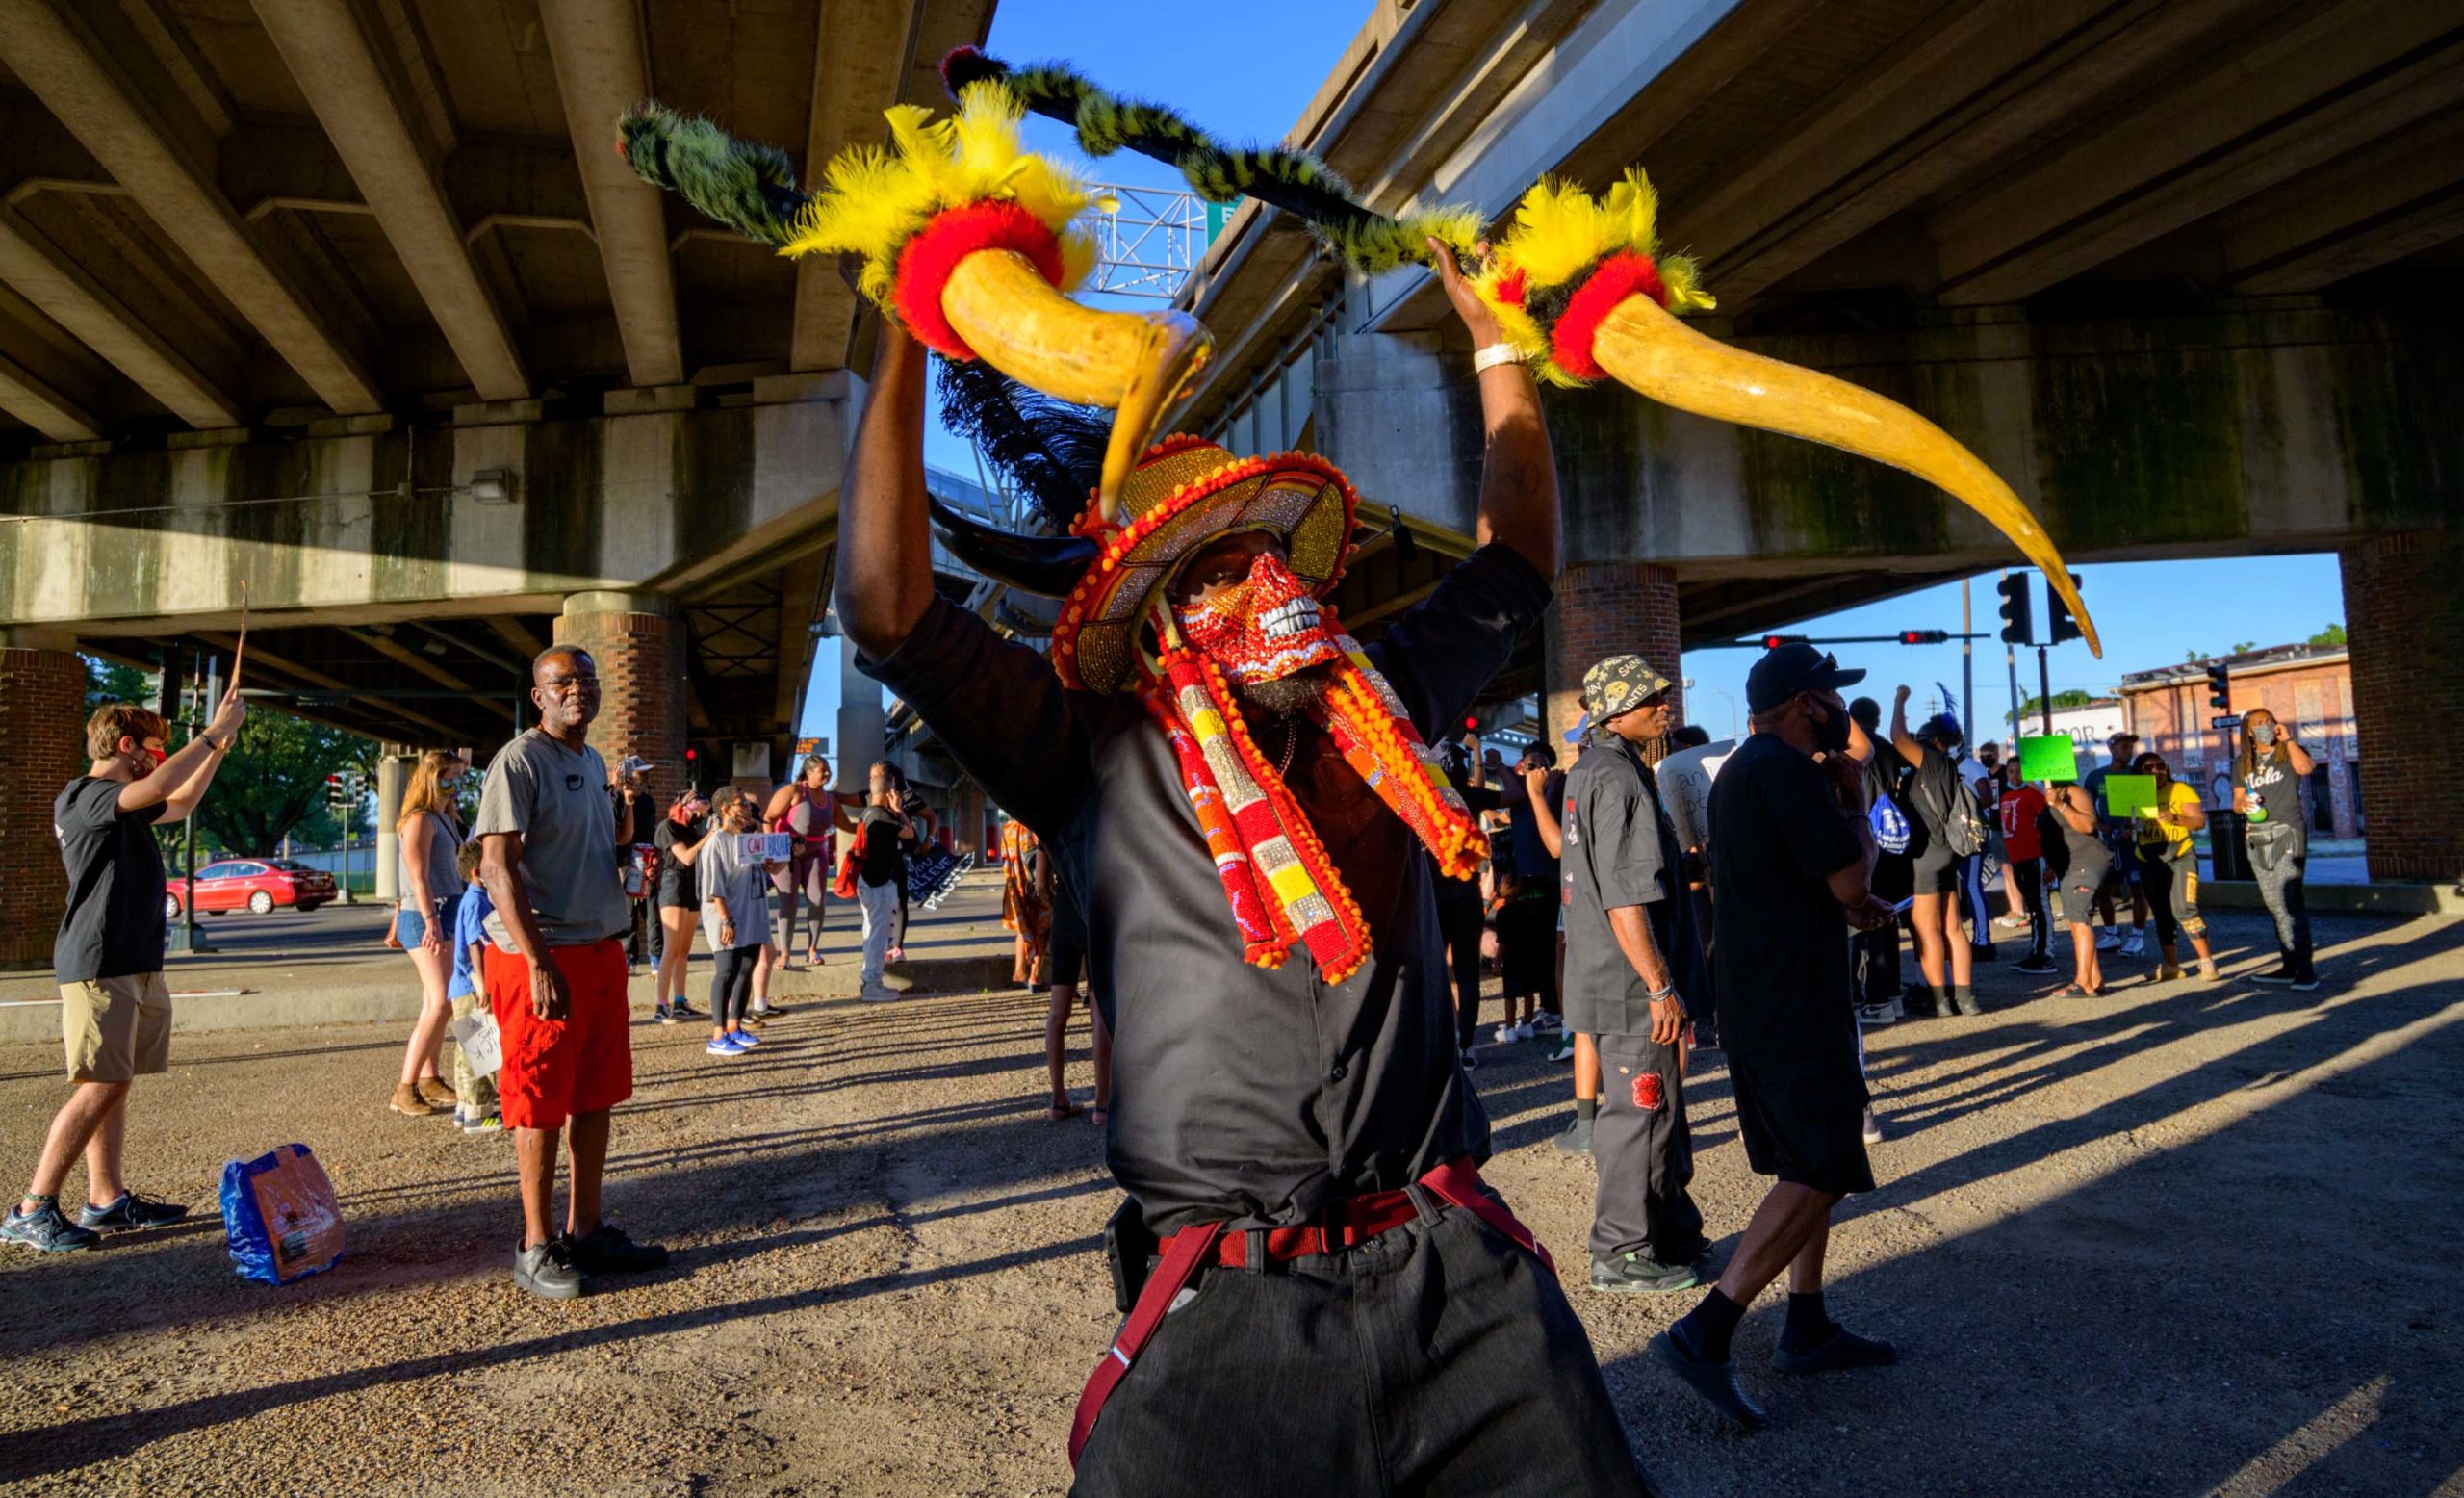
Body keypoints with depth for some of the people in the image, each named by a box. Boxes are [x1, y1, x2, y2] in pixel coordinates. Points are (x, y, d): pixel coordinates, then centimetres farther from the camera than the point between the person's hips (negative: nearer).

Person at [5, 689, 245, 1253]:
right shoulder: (79, 797, -11)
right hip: (98, 965, -10)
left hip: (136, 965, 10)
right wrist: (213, 734, -18)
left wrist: (219, 745, 27)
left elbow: (180, 804, 35)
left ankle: (107, 1199, 16)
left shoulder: (120, 805, 18)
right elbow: (159, 788, -28)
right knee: (101, 1086, -12)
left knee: (114, 1084, 11)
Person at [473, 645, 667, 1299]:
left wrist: (626, 844, 3)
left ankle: (585, 1231, 24)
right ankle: (536, 1248, 13)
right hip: (542, 955, -8)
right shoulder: (518, 762, -11)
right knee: (541, 1104, 1)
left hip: (602, 948, 8)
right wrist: (539, 963, -23)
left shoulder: (593, 762, 15)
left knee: (595, 1097, 13)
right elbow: (497, 867, -18)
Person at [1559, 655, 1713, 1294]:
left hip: (1609, 977, 10)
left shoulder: (1587, 772, 13)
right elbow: (1624, 900, -24)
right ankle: (1623, 1254, 11)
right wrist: (1660, 985, -21)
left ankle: (1673, 1230, 32)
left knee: (1660, 1109, 19)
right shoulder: (1618, 779, -19)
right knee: (1639, 1112, 0)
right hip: (1632, 984, -10)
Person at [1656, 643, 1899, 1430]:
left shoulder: (1740, 769, 16)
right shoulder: (1789, 770, -17)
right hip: (1795, 1005, -10)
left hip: (1756, 1001, 10)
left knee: (1806, 1165, 18)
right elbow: (1851, 880, -18)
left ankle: (1807, 1328, 25)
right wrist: (1857, 801, -3)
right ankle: (1703, 1334, -10)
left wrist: (1851, 907, 14)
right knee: (1819, 1175, -8)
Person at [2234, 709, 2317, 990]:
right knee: (2275, 905, 8)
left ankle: (2306, 967, -12)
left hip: (2287, 832, -5)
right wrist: (2243, 804, -5)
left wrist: (2288, 739, -10)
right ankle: (2289, 965, 15)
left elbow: (2304, 768, -21)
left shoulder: (2289, 753, 3)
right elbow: (2236, 802, 17)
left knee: (2289, 901, -14)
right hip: (2257, 837, 5)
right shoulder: (2242, 762, 14)